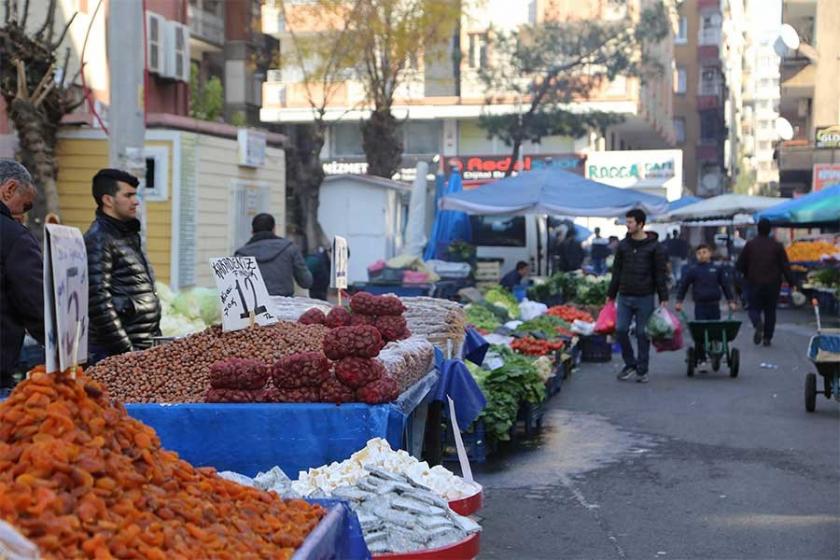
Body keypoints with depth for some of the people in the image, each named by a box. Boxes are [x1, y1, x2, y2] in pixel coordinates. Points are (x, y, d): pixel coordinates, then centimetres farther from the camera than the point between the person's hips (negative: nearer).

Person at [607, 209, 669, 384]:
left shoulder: (655, 246, -4)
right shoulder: (623, 245, 7)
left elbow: (661, 274, -3)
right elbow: (616, 271, 13)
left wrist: (663, 298, -6)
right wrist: (611, 294, 12)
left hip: (645, 297, -3)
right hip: (624, 296, 3)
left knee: (643, 334, 2)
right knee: (620, 330, -3)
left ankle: (642, 370, 12)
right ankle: (630, 364, 15)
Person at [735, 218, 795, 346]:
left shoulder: (750, 244, -2)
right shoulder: (777, 245, -2)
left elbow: (740, 265, 1)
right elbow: (785, 266, -3)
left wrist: (746, 275, 20)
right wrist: (791, 283, 3)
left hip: (754, 283, -1)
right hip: (772, 284, 1)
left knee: (754, 308, 8)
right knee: (770, 310, 11)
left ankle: (758, 323, -25)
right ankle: (767, 338, 8)